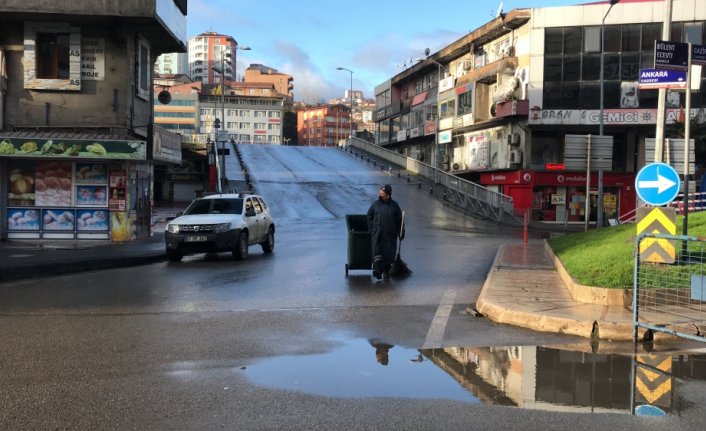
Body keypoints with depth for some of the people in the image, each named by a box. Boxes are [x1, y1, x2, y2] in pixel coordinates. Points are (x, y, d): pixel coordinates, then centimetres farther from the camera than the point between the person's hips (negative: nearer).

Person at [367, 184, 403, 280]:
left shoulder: (394, 205, 4)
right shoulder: (375, 204, 3)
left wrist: (401, 233, 3)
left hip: (390, 234, 1)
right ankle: (377, 270, -12)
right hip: (377, 234, -1)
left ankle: (386, 271, 20)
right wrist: (371, 229, 3)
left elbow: (399, 220, 7)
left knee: (389, 253, 5)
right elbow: (369, 217, 11)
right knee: (377, 252, -10)